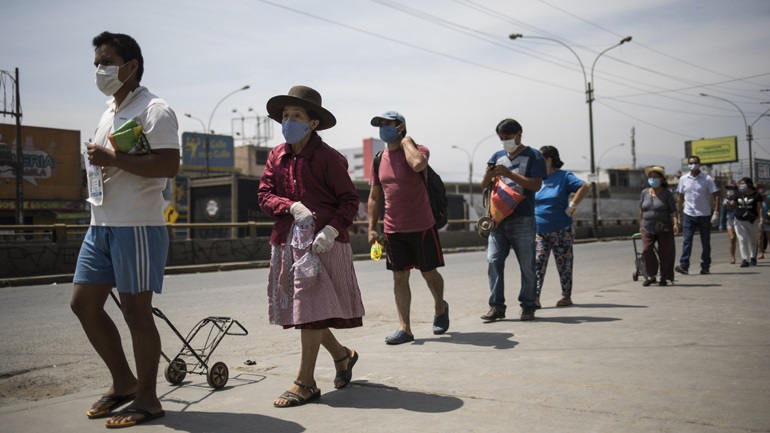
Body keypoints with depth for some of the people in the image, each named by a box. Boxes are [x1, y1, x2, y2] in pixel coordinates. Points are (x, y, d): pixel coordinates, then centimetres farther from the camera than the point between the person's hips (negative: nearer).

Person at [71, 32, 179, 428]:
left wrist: (112, 159, -20)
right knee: (83, 303, 10)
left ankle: (146, 400, 11)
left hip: (138, 226, -9)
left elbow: (169, 165, -21)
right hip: (101, 225, 9)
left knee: (135, 310, -3)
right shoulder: (109, 112, 20)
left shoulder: (153, 110, -9)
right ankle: (123, 382, 24)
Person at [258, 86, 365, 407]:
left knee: (310, 308, -5)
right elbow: (264, 196, 6)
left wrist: (331, 229, -20)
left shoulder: (328, 157, -6)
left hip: (322, 242, -6)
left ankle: (305, 383, 6)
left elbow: (349, 200, -5)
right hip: (287, 241, 6)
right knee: (300, 309, 12)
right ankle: (342, 355, 35)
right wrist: (292, 207, -13)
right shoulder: (277, 156, 10)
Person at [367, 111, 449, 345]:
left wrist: (405, 139, -19)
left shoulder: (418, 150, -8)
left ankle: (440, 307, 36)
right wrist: (372, 228, 5)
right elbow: (374, 197, 12)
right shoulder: (379, 160, 7)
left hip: (422, 226, -4)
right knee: (399, 277, 4)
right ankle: (404, 328, 9)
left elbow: (418, 164, -35)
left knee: (429, 273, 7)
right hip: (393, 229, 5)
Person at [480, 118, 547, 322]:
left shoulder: (533, 156, 1)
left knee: (527, 265, 2)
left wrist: (509, 174, -18)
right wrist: (488, 175, -8)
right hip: (498, 218, 4)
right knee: (494, 261, -3)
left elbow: (536, 185, -12)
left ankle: (528, 306, 13)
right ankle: (496, 306, 1)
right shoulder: (497, 156, 14)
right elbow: (484, 186, 15)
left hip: (522, 219, -4)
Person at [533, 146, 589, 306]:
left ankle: (566, 296, 16)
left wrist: (572, 206, -16)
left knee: (564, 264, 6)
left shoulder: (564, 176, -4)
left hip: (562, 231, -4)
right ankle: (535, 298, -12)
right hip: (539, 231, 4)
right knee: (537, 263, -8)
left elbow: (584, 187, -13)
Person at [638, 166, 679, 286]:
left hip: (664, 229, -2)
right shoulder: (645, 193, 8)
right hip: (648, 228, 2)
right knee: (646, 250, -12)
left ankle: (664, 278, 12)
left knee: (665, 253, 0)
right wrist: (640, 225, 15)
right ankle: (651, 276, 2)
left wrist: (676, 223, -21)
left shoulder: (667, 194, -2)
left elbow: (673, 211, -8)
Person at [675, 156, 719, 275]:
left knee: (705, 243, 7)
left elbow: (716, 196, -4)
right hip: (689, 215, 1)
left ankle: (705, 266, 15)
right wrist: (678, 213, 9)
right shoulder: (683, 179, 6)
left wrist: (716, 212, -13)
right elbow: (680, 197, 13)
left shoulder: (707, 179, -3)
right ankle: (684, 265, -14)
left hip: (704, 215, -1)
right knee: (686, 240, -9)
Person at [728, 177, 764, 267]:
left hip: (753, 221, -2)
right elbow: (731, 206, 6)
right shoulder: (738, 195, 8)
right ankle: (744, 259, -13)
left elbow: (759, 208, -6)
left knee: (753, 240, 12)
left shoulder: (756, 195, -2)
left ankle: (753, 258, 28)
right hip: (740, 220, 2)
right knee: (742, 240, -9)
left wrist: (761, 218, -17)